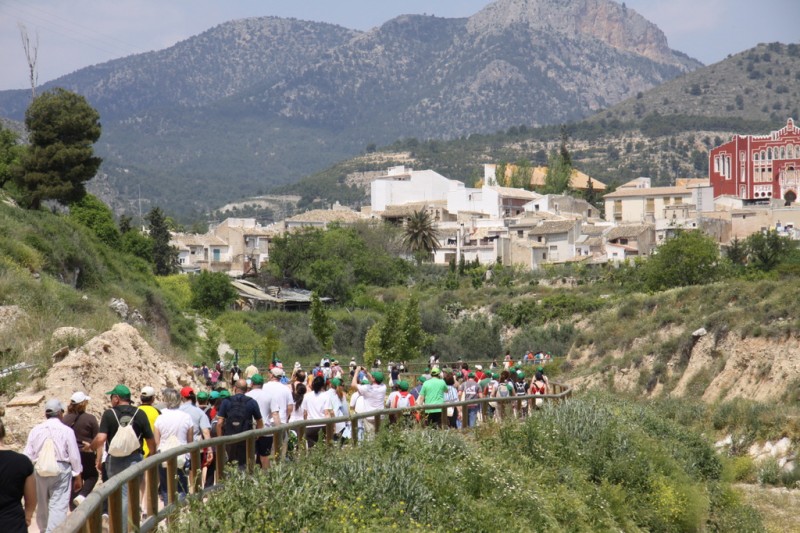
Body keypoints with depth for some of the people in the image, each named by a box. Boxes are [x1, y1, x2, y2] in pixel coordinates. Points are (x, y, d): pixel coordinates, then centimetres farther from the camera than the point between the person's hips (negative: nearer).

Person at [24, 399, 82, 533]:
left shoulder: (36, 430, 1)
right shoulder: (66, 430, -7)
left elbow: (28, 455, 3)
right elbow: (74, 456, -4)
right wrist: (77, 476, 7)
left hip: (40, 470, 4)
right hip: (60, 470, -4)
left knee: (42, 505, 19)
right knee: (58, 506, -6)